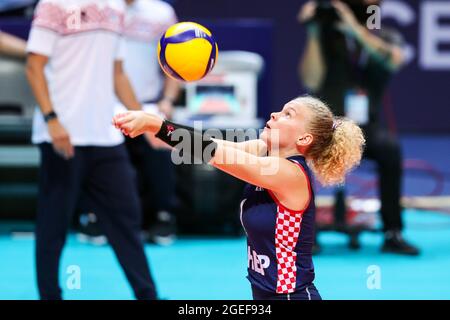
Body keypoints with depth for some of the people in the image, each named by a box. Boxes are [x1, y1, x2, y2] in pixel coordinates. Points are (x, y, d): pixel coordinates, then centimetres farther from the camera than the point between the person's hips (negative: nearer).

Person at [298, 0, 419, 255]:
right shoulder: (327, 35, 3)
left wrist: (355, 28, -23)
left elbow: (394, 60, -17)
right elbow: (312, 82, -8)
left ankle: (393, 233, -27)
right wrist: (313, 32, -12)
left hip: (367, 128, 1)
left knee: (390, 147, -32)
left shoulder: (387, 38, 7)